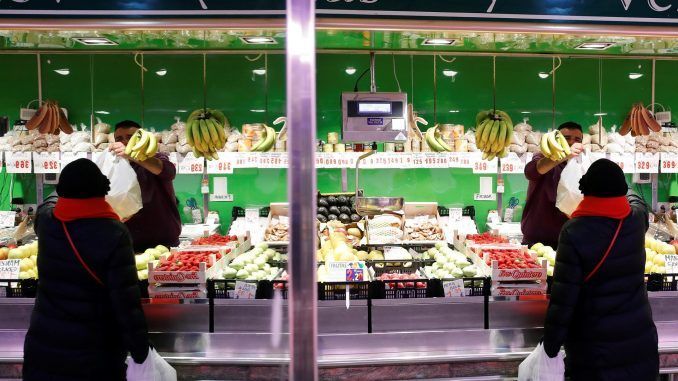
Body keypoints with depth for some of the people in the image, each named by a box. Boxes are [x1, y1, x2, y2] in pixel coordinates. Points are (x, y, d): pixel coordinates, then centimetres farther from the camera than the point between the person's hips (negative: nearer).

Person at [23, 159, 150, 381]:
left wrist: (70, 189, 38)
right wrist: (140, 352, -11)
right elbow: (127, 301, -20)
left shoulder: (45, 223, -7)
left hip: (44, 346, 4)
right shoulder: (114, 234, -21)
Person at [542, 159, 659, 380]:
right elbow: (636, 201, 22)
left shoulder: (574, 232, -20)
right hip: (640, 340, 4)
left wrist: (550, 347, -9)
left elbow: (562, 298, -19)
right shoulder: (637, 220, -6)